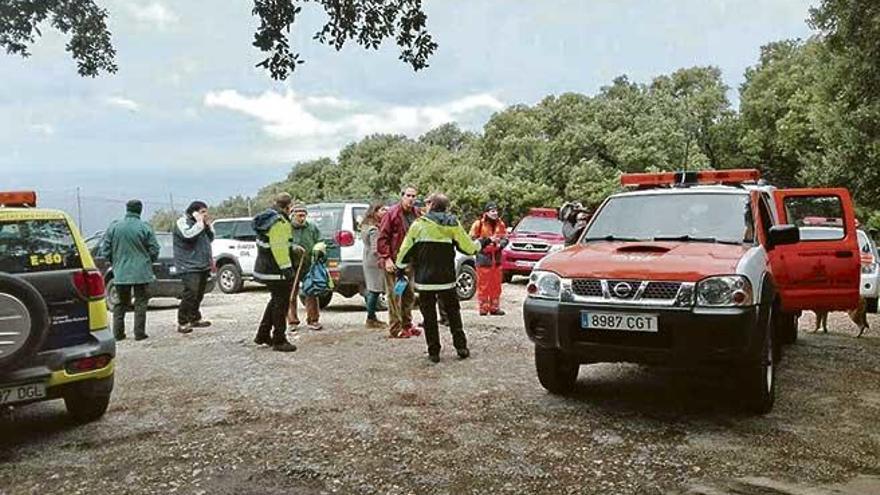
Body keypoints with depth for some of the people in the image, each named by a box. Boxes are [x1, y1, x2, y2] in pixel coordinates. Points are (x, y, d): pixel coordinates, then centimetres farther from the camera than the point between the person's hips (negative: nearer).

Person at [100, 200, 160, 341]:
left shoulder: (113, 227, 0)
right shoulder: (145, 227, -7)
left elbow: (105, 251, 4)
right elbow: (154, 250, -5)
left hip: (120, 273, 3)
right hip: (141, 272, -3)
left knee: (121, 303, 14)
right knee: (141, 302, 5)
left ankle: (118, 333, 15)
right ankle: (139, 333, 4)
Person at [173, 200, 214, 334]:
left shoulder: (201, 223, 21)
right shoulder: (182, 222, -6)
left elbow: (210, 238, 21)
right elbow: (188, 235, -24)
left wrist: (208, 225, 8)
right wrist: (199, 223, -14)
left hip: (202, 266, 9)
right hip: (189, 266, -9)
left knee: (199, 294, 14)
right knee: (190, 294, -16)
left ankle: (194, 319, 24)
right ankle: (182, 323, -13)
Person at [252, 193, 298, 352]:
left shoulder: (269, 217, 12)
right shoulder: (279, 222, -21)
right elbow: (279, 248, -25)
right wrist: (287, 268, -23)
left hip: (265, 267, 11)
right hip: (276, 270, -11)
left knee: (276, 301, 22)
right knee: (281, 303, -1)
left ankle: (262, 335, 28)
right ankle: (279, 341, 6)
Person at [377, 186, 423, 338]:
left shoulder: (417, 214, 8)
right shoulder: (392, 213, -10)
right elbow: (382, 237, -11)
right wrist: (386, 258, -17)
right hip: (393, 261, -7)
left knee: (409, 294, 15)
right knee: (394, 295, -4)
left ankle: (407, 325, 27)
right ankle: (395, 329, 3)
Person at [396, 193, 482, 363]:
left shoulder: (419, 224, -5)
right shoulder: (453, 225, 1)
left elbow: (406, 249, -5)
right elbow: (469, 247, 6)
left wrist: (400, 268, 8)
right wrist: (481, 244, 26)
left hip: (425, 280, -2)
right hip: (447, 279, 2)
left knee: (429, 317, 6)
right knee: (453, 313, 16)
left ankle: (433, 352, 8)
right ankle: (461, 347, 16)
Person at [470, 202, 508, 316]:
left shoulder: (500, 224, 8)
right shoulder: (479, 224, -6)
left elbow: (505, 238, 12)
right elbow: (473, 240, -7)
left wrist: (500, 244, -10)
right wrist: (488, 240, -16)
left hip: (496, 258, 5)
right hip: (483, 259, -5)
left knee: (496, 285, 9)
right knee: (483, 285, -3)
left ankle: (494, 308, 17)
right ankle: (483, 308, 5)